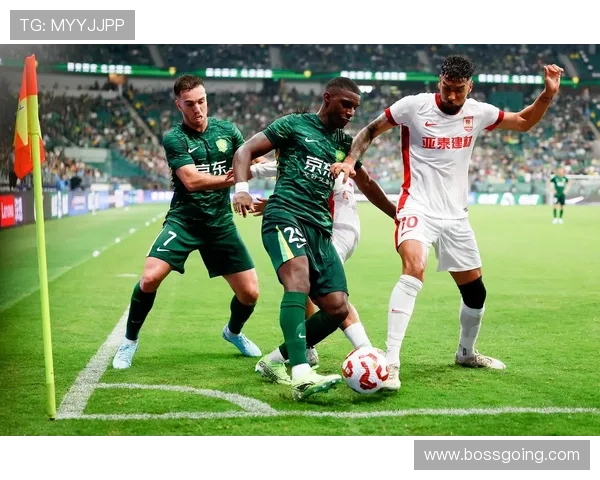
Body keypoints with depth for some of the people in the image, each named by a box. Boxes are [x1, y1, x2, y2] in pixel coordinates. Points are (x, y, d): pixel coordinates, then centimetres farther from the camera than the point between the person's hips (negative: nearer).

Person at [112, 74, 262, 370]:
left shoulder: (227, 130, 4)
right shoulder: (174, 139, -8)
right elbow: (191, 180, -20)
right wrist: (230, 179, -24)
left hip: (221, 223, 3)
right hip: (184, 220, -3)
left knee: (250, 293, 0)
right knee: (150, 278, -23)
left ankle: (233, 332, 35)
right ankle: (130, 341, 2)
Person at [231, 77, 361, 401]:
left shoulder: (345, 143, 23)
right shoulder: (294, 124, 8)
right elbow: (246, 151, 4)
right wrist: (241, 188, -14)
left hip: (320, 228, 7)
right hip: (285, 215, -7)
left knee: (337, 308, -6)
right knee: (299, 278, -33)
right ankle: (301, 377, -47)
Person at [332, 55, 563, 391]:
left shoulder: (478, 112, 2)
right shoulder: (414, 106, -9)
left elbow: (524, 122, 16)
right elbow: (371, 131, 1)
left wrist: (548, 95, 1)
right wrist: (350, 161, -14)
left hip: (455, 215, 6)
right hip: (418, 208, -5)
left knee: (476, 291, 14)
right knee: (414, 270, -32)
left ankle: (466, 353, 41)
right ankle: (391, 362, -32)